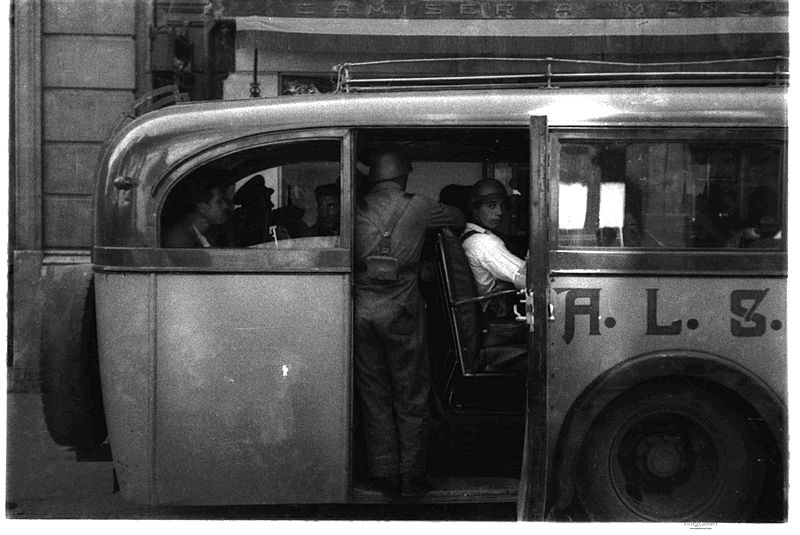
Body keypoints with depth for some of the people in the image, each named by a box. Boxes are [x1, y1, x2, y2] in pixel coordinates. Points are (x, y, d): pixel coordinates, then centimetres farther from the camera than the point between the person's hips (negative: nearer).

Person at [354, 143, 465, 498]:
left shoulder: (357, 209, 2)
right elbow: (457, 219, 13)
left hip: (361, 309, 2)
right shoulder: (416, 208, -2)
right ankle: (411, 477, 13)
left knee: (374, 396, 11)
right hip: (401, 310, -2)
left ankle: (385, 477, 14)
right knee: (411, 397, 9)